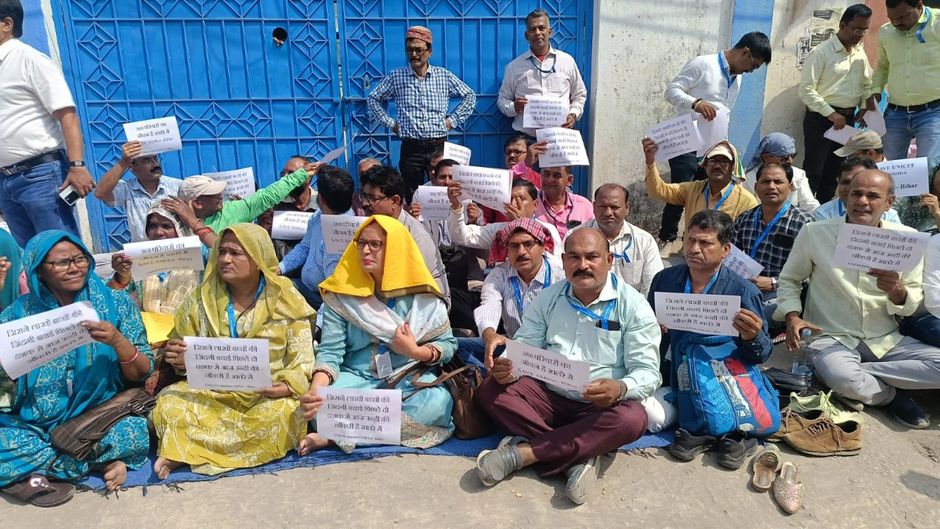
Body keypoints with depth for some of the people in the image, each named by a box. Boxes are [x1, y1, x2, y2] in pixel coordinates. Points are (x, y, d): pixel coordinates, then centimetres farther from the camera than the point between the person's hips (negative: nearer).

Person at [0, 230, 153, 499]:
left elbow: (142, 374, -3)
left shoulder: (116, 304, 0)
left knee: (137, 432, -31)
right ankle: (98, 460, -13)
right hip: (33, 423, 2)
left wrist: (118, 341, -20)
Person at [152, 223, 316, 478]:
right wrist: (180, 359, -14)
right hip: (211, 392, 1)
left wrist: (287, 386, -24)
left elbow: (301, 361, -4)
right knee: (170, 406, -26)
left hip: (267, 396, -1)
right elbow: (180, 351, 10)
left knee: (281, 414, -32)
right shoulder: (201, 299, 4)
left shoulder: (286, 301, -3)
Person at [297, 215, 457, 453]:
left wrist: (416, 352, -17)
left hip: (409, 379, 1)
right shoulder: (341, 294, -3)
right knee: (321, 406, -31)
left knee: (438, 402, -33)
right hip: (356, 378, 0)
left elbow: (447, 344, 3)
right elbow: (330, 352, -9)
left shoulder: (421, 293, -3)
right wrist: (316, 389, -27)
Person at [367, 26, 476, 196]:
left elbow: (469, 96, 13)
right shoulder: (396, 77, 4)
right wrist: (390, 123, 6)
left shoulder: (443, 76, 5)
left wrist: (453, 120, 5)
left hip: (439, 146, 0)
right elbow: (373, 99, 14)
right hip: (411, 148, 0)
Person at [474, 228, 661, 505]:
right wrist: (508, 369, -20)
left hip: (601, 407, -3)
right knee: (489, 390, -19)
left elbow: (648, 372, -10)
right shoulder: (547, 298, 5)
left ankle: (522, 453, -30)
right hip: (548, 396, 3)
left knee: (633, 418, -35)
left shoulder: (633, 306, -6)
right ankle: (576, 457, -26)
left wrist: (620, 388, -33)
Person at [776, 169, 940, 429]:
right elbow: (789, 280, 7)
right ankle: (892, 395, -2)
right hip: (832, 338, -3)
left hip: (886, 340, 3)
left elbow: (915, 304, 5)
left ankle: (858, 376, -9)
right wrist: (792, 316, -11)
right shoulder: (815, 233, -4)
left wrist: (897, 291, -19)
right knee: (842, 378, -36)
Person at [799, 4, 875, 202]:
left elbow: (867, 84, 21)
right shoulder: (821, 52, -10)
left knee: (834, 172, 11)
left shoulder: (860, 53, 11)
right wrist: (831, 114, -19)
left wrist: (864, 106, 2)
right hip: (820, 118, -7)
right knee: (813, 172, -8)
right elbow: (806, 90, -15)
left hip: (847, 119, 7)